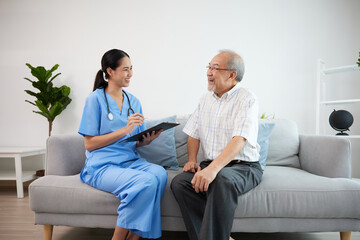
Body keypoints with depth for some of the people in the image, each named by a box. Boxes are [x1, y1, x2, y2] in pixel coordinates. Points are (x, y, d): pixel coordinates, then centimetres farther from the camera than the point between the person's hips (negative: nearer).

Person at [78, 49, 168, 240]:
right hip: (102, 165, -5)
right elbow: (90, 144, -7)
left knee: (159, 173, -28)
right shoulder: (95, 99, -2)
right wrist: (124, 130, -15)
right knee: (146, 181, -32)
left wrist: (147, 139, -6)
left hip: (130, 161, 5)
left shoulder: (133, 101, 15)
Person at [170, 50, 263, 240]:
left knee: (222, 178, -39)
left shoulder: (246, 99, -9)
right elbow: (194, 134, 17)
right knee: (179, 182, -22)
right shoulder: (206, 98, 13)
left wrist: (213, 168, -36)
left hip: (244, 167, -6)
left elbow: (239, 140, -24)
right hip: (211, 165, 6)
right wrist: (192, 160, -1)